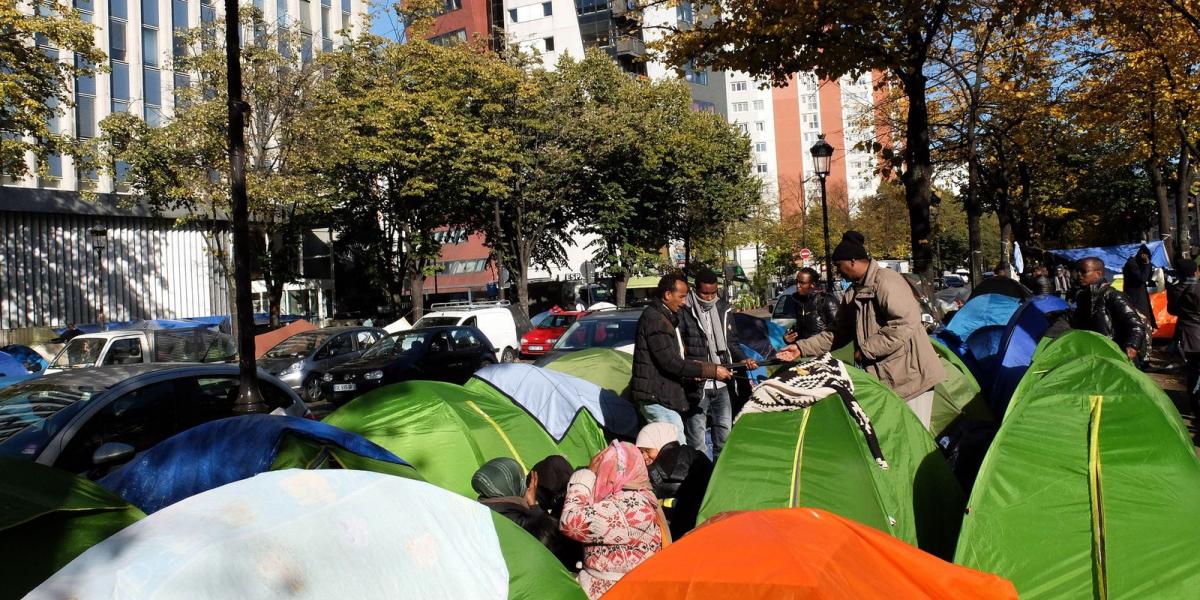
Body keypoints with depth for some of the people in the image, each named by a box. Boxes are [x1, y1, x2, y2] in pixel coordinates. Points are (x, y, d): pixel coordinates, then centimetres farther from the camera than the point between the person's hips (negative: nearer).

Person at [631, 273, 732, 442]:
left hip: (663, 395, 10)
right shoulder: (654, 318, -16)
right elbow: (670, 361, -22)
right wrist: (711, 370, -18)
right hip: (657, 397, -10)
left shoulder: (666, 317, 17)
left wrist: (693, 369, 4)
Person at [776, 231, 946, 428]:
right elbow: (838, 334, 20)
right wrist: (802, 348, 12)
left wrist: (866, 349, -17)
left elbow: (906, 323, -25)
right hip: (881, 377, 9)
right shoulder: (852, 294, 12)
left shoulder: (886, 281, -15)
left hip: (910, 375, -9)